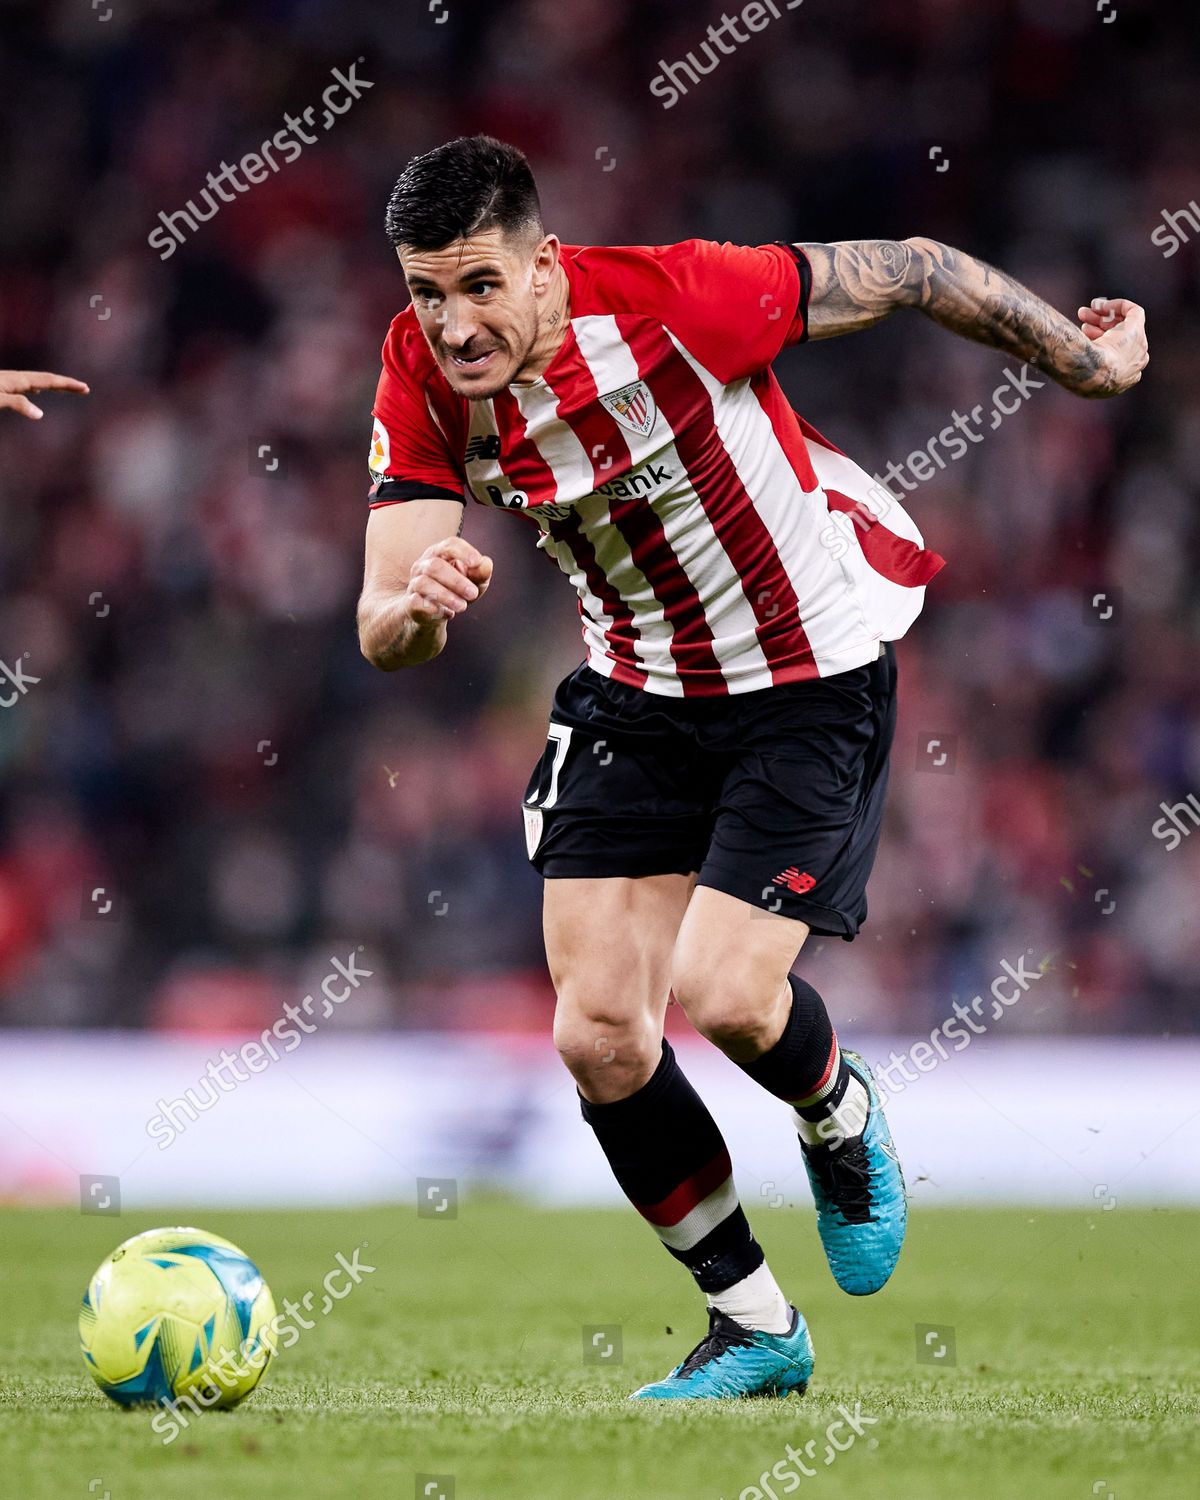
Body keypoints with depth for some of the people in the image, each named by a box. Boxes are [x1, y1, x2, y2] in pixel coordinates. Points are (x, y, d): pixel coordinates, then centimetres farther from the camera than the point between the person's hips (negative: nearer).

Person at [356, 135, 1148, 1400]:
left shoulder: (667, 301, -30)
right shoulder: (422, 379, -16)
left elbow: (910, 273, -16)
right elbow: (382, 635, -20)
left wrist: (1083, 360, -3)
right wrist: (415, 601, -45)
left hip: (815, 668, -5)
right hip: (636, 687, 5)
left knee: (722, 997, -17)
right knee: (597, 1034, -4)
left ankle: (839, 1118, 22)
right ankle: (753, 1328, 16)